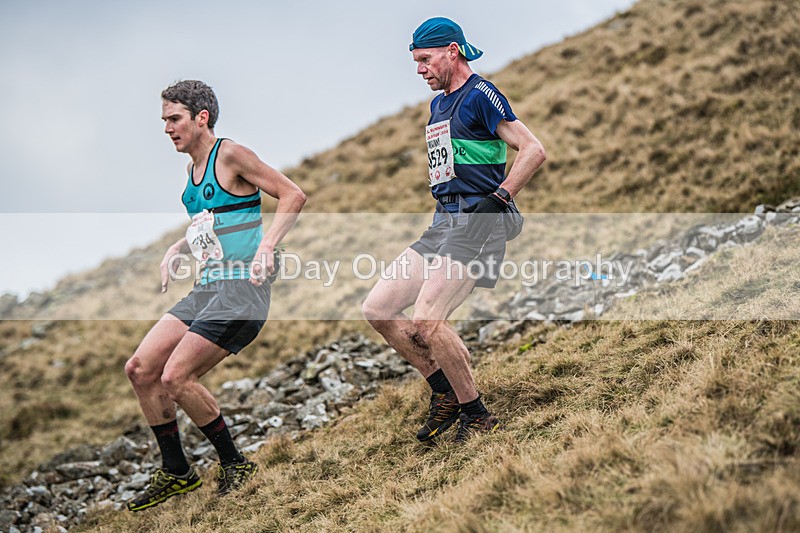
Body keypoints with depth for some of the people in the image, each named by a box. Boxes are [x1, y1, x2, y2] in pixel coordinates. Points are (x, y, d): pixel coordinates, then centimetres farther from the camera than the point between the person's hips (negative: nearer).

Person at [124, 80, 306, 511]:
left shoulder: (230, 155, -8)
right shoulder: (193, 167, 17)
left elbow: (293, 196, -10)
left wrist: (266, 246, -20)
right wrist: (176, 250, 14)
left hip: (241, 287, -9)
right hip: (207, 287, 9)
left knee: (175, 378, -16)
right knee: (140, 369, 1)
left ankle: (234, 464, 3)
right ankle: (176, 472, 13)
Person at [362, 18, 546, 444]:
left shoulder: (480, 96, -8)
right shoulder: (438, 105, 20)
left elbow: (533, 151, -15)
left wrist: (498, 200, -17)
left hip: (474, 225, -10)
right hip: (443, 223, 10)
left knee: (425, 321, -21)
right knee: (377, 309, 2)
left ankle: (477, 416, -5)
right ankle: (445, 393, 11)